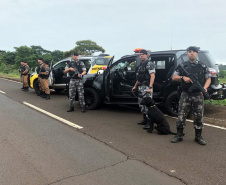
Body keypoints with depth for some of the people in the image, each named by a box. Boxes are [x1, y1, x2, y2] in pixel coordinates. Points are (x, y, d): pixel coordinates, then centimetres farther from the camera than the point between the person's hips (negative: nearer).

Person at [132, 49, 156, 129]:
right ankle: (145, 120, 26)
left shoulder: (149, 64, -10)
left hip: (147, 87, -10)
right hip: (140, 87, 10)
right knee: (141, 104, 15)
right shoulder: (141, 64, 18)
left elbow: (152, 76, -20)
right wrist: (135, 86, 26)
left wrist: (150, 87, -29)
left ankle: (150, 122, -6)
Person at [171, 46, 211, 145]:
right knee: (181, 115, -1)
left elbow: (208, 78, 11)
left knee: (199, 116, 4)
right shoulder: (182, 66, 8)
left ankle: (198, 137, 18)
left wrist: (205, 88, -8)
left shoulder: (202, 66, 10)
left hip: (198, 95, 1)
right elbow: (174, 77, 6)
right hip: (185, 95, 0)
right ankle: (179, 135, 12)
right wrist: (183, 77, -14)